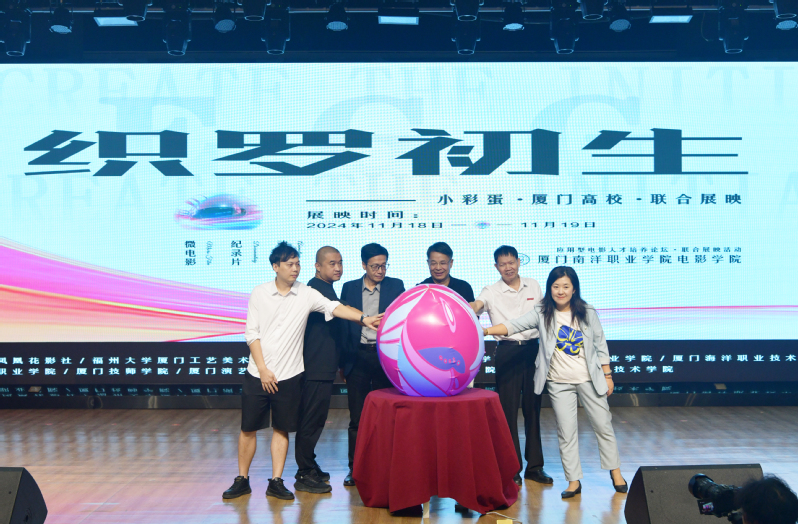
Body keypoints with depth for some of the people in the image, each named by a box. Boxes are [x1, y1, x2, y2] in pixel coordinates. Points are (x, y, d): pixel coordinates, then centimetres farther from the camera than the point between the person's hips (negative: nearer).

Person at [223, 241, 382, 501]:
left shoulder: (306, 294, 0)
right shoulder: (259, 293, 0)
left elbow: (334, 307, -13)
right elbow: (252, 333, -1)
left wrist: (363, 318, -30)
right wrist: (263, 370, -7)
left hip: (289, 375, 1)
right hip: (258, 373, 0)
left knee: (282, 429, 6)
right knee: (248, 428, 5)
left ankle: (276, 482, 15)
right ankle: (242, 480, 18)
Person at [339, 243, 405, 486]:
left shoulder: (396, 286, 4)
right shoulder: (349, 288, 7)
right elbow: (342, 324, 8)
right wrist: (342, 362, 6)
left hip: (386, 356, 0)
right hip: (357, 357, 1)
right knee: (357, 417, 3)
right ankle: (355, 468, 12)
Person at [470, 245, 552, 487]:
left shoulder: (534, 286, 10)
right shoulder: (492, 292, -1)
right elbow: (476, 305, -20)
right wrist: (469, 310, -44)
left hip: (533, 348, 3)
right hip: (507, 351, -3)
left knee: (533, 407, 7)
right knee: (508, 409, 0)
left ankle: (534, 465, 16)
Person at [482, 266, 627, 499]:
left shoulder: (587, 313, -1)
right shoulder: (542, 313, -6)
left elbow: (600, 344, 6)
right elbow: (515, 324, -18)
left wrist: (607, 375, 6)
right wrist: (487, 330, -33)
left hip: (590, 379, 1)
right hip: (559, 383, -1)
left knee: (603, 425, 9)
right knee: (566, 432, 3)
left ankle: (615, 471, 28)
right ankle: (574, 480, 15)